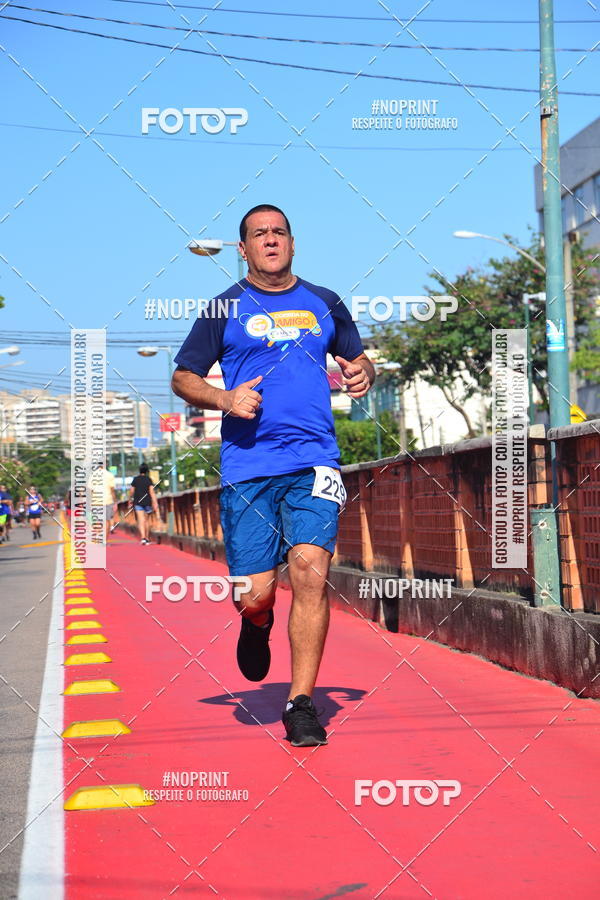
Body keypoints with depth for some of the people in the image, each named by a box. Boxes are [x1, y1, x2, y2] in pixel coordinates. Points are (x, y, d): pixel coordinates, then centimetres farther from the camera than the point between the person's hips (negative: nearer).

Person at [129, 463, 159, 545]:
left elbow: (131, 491, 3)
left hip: (138, 502, -1)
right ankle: (146, 538, 21)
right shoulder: (148, 479, -1)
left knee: (141, 520, -10)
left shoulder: (135, 479, 2)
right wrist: (155, 503, -11)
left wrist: (130, 500, 20)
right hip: (147, 502, 1)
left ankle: (143, 537, -29)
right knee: (146, 520, 16)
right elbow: (151, 491, -8)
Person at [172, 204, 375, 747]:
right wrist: (224, 399, -8)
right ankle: (258, 623, 35)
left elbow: (357, 359, 27)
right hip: (247, 467, -1)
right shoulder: (225, 309, 8)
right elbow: (183, 377, 11)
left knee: (310, 568, -17)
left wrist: (363, 372, 2)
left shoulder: (325, 304, 15)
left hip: (313, 462, 1)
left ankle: (301, 703, -7)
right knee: (255, 593, -5)